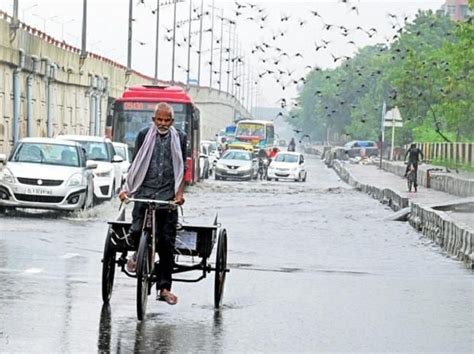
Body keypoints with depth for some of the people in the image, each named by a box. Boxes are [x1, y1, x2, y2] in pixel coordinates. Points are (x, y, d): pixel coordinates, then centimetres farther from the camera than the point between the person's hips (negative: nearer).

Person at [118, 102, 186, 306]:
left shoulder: (179, 139, 7)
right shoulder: (144, 136, 7)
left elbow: (181, 168, 4)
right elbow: (135, 164, 7)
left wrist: (180, 193, -9)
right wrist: (126, 188, -3)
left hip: (167, 195, 0)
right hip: (144, 191, 0)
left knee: (166, 242, -2)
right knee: (137, 231, -15)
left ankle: (164, 288, 4)